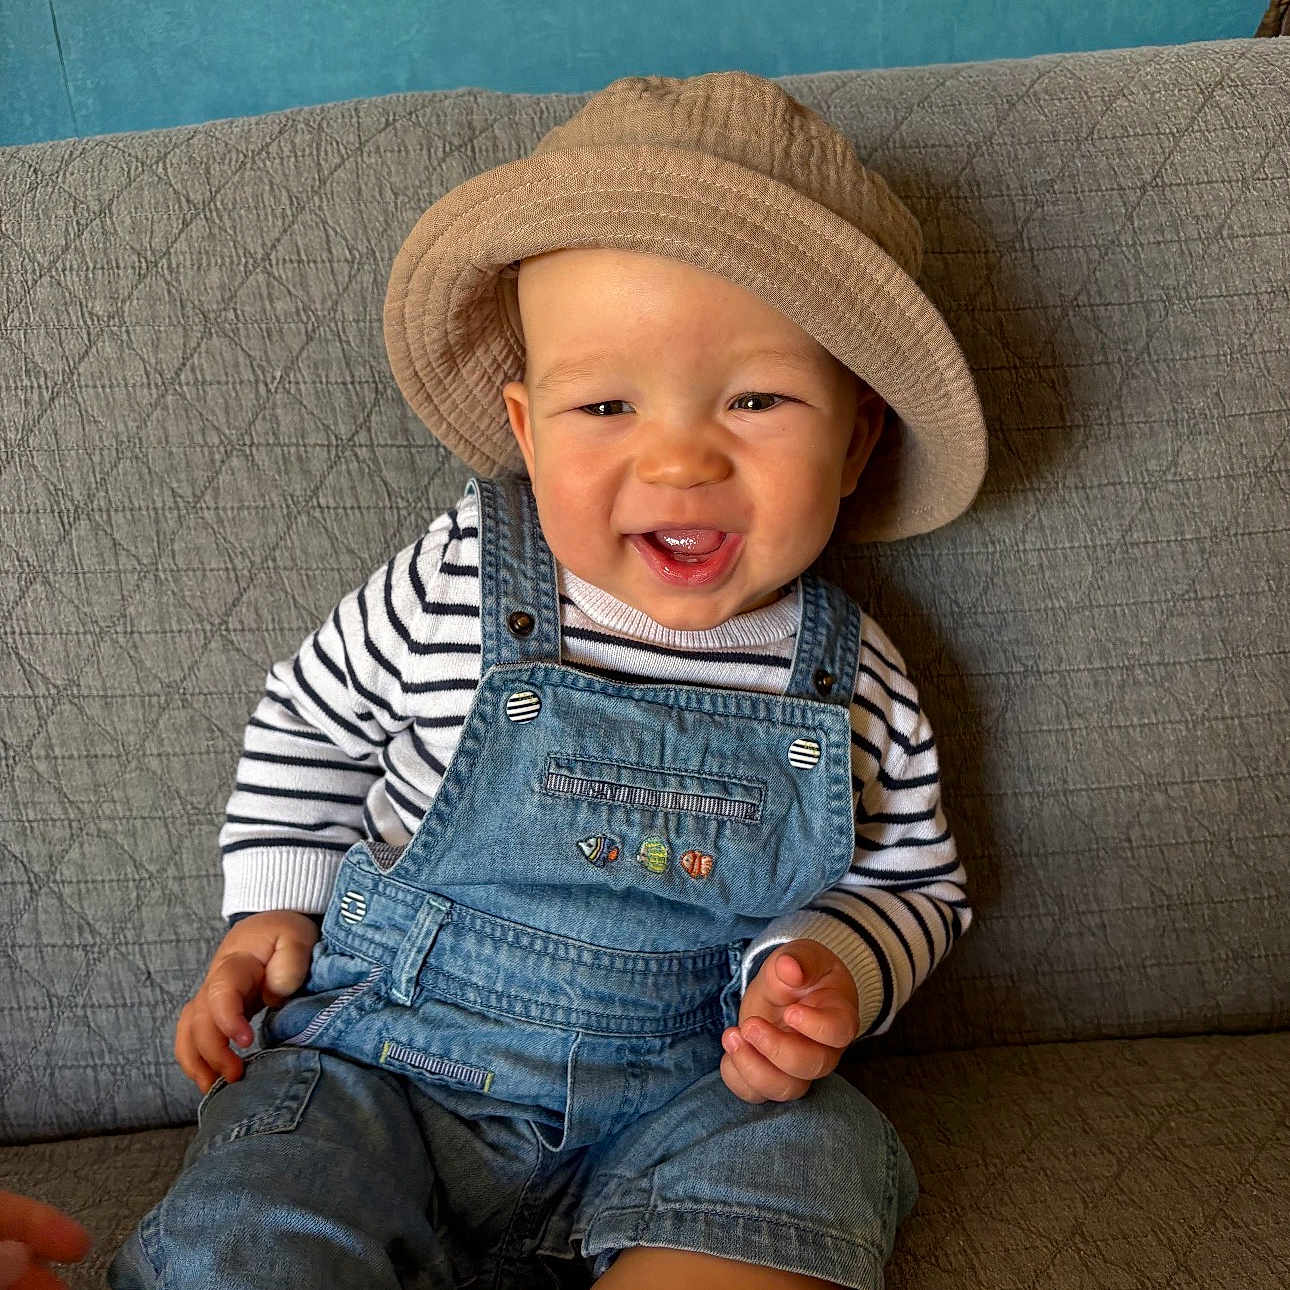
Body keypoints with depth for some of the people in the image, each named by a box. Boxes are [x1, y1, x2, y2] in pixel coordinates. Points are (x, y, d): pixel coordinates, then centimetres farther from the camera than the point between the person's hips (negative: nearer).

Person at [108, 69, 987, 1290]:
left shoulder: (856, 684, -8)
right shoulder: (455, 583, -11)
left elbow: (910, 880, 8)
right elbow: (312, 713, 8)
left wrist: (828, 967, -13)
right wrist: (275, 905, 2)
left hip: (686, 1089, 2)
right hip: (392, 1065, -1)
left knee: (802, 1162, -25)